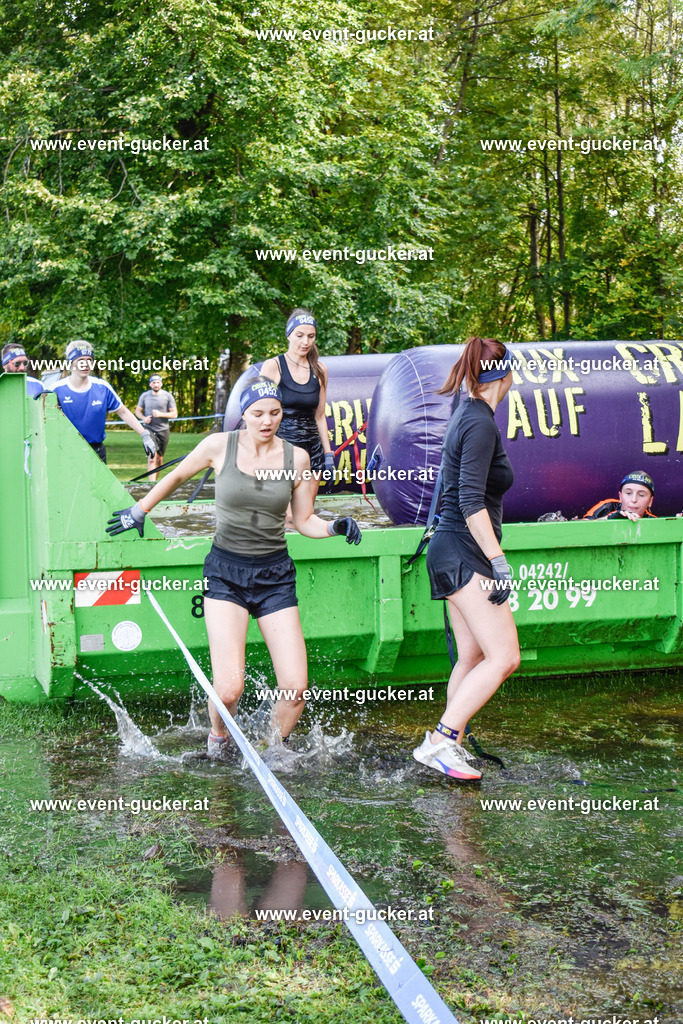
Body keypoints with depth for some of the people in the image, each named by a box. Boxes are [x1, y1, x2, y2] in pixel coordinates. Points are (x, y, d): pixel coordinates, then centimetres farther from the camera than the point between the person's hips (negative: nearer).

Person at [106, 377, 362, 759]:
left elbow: (304, 520, 9)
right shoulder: (219, 446, -4)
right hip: (225, 572, -2)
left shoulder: (296, 457, 0)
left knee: (296, 687, -8)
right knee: (229, 688, -16)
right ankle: (219, 737, 19)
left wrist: (334, 527, -10)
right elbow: (177, 476, 14)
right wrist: (139, 511, 22)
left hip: (275, 574, 2)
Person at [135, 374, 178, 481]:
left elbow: (174, 414, 1)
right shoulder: (144, 395, 4)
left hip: (163, 430, 1)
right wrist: (144, 418, -8)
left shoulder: (168, 396, 1)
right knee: (152, 456, -17)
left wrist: (161, 414, -15)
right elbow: (138, 411, 13)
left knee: (159, 459, 8)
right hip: (150, 429, -1)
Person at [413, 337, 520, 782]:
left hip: (454, 554, 10)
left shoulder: (466, 416, 14)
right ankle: (438, 742, -12)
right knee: (504, 657, -13)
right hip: (465, 552, -10)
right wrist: (498, 561, -23)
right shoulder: (481, 423, -16)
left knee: (472, 656, 13)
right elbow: (471, 502, -23)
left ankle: (451, 743, 20)